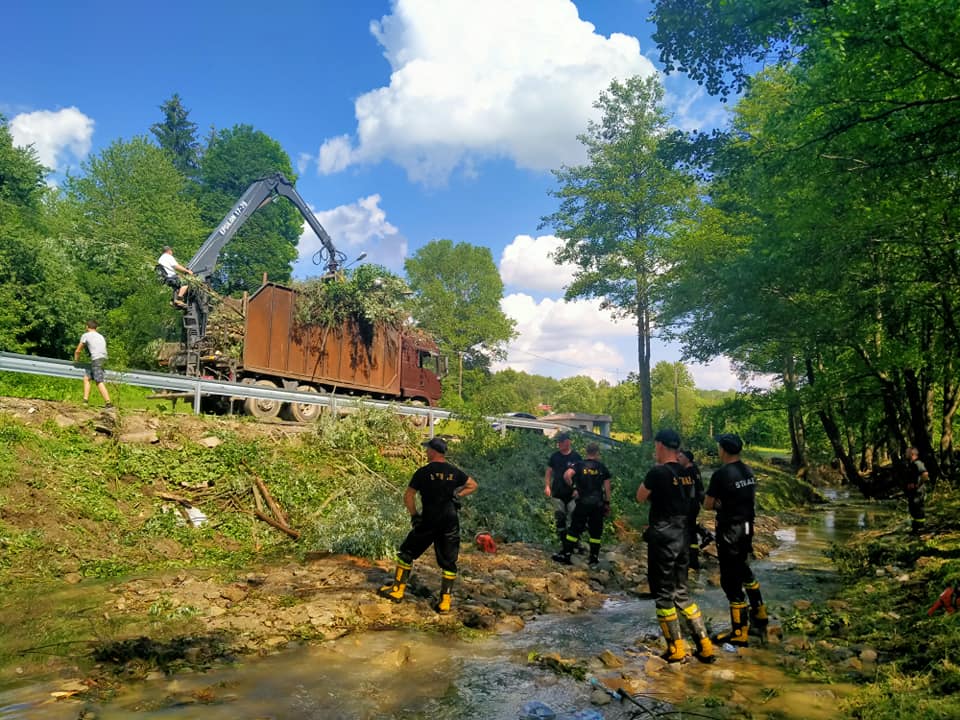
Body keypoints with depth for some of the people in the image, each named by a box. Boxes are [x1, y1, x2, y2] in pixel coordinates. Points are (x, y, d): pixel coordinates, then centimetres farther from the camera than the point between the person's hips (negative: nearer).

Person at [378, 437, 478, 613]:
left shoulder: (423, 472, -6)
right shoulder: (454, 472, 5)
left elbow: (408, 496, -4)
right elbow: (473, 485, 18)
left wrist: (414, 515, 7)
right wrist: (458, 495, 11)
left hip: (428, 522, -3)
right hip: (451, 523, 3)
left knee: (407, 553, 14)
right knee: (449, 563, 9)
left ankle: (397, 591, 21)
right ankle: (445, 602, 10)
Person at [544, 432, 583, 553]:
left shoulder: (576, 456, -2)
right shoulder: (555, 456, 4)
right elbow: (548, 472, 9)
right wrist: (547, 486, -2)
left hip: (572, 494, -2)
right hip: (557, 494, 2)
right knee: (560, 519, 6)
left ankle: (576, 542, 10)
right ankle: (563, 543, 15)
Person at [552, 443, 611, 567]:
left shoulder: (580, 465, 0)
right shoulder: (602, 467, 4)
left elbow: (566, 475, -18)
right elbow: (607, 487, 4)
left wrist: (573, 486, -3)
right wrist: (607, 504, 10)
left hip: (582, 502, -1)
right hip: (598, 503, 1)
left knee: (575, 529, 4)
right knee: (596, 531, 11)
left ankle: (565, 554, 3)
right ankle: (594, 557, 13)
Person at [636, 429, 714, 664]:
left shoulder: (657, 472, -15)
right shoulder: (686, 474, 7)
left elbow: (641, 497, -1)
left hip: (662, 537, -7)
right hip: (681, 536, 7)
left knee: (664, 594, 4)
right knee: (681, 592, 16)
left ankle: (676, 650, 11)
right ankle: (704, 646, 16)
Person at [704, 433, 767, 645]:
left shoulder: (721, 474, -19)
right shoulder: (748, 472, 5)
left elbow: (708, 505, -11)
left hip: (729, 531, -8)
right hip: (746, 527, 8)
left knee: (731, 580, 2)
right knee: (744, 572, 25)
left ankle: (739, 633, 9)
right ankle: (759, 619, 36)